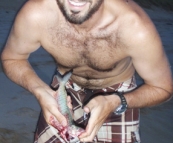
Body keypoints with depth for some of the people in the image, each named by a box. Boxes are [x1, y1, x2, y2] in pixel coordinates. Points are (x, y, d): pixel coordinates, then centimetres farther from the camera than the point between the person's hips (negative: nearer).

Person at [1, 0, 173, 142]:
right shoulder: (34, 15, -33)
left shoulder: (135, 28, -36)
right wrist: (40, 91, -30)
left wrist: (115, 103, -36)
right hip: (65, 88, 1)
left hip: (117, 94, -1)